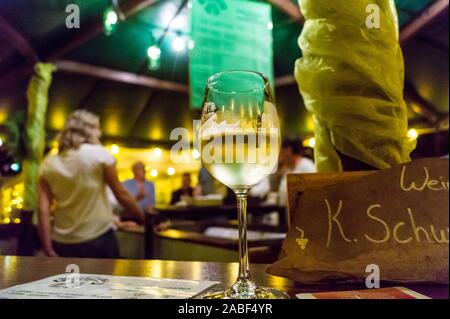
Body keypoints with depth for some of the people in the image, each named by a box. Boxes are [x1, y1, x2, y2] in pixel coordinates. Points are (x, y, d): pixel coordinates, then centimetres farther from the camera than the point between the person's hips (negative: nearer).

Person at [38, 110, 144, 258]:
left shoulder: (48, 164, 1)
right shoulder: (99, 154, -9)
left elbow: (43, 211, -5)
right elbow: (121, 194, -4)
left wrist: (49, 251, -2)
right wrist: (144, 218, 9)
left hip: (62, 243, 4)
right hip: (98, 238, -3)